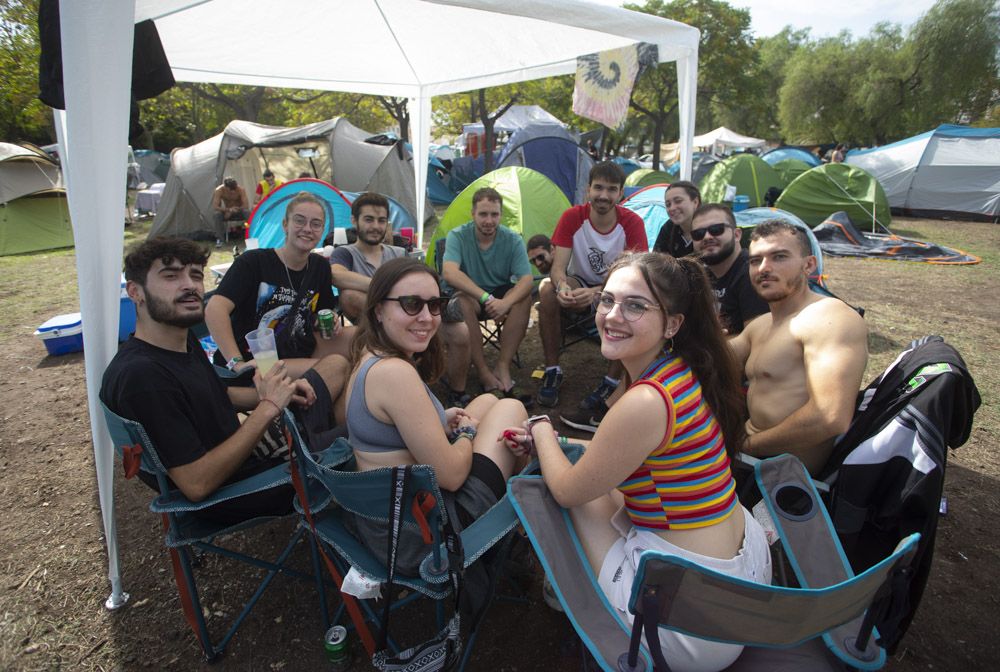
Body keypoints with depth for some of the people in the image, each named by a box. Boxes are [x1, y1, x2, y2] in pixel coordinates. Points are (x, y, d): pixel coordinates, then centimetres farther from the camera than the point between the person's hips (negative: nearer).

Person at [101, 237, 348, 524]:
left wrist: (280, 393, -2)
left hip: (246, 449, 9)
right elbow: (197, 484, -29)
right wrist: (268, 408, -25)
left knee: (336, 364, 9)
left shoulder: (185, 339, -1)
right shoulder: (139, 375, -28)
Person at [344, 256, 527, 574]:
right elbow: (451, 476, -23)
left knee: (488, 401, 20)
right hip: (417, 540, -9)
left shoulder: (369, 358, 3)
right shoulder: (395, 372, -27)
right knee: (511, 408, 5)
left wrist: (440, 422, 2)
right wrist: (467, 431, -3)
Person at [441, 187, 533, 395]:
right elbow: (449, 272, -32)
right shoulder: (457, 236, -15)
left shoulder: (512, 240, -10)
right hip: (471, 297, -2)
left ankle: (503, 366, -22)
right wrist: (487, 298, -41)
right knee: (462, 300, -35)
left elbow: (526, 279, -20)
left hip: (502, 294, 2)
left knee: (523, 297, -28)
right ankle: (483, 371, -26)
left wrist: (506, 302, -41)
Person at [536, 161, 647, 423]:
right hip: (581, 285, 1)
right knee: (548, 289, -29)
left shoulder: (632, 223, -16)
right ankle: (552, 371, -17)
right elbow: (558, 266, -18)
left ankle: (612, 383, -22)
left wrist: (596, 292, -43)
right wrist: (562, 286, -44)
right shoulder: (572, 217, -13)